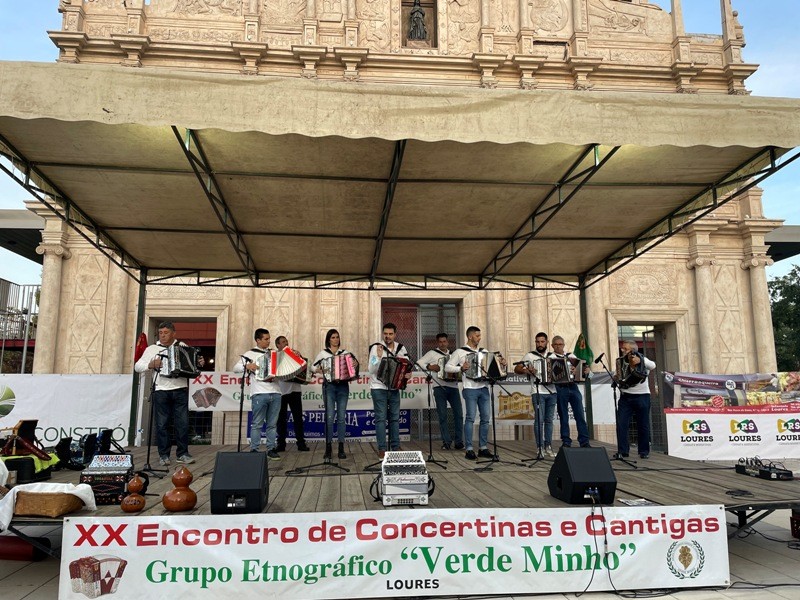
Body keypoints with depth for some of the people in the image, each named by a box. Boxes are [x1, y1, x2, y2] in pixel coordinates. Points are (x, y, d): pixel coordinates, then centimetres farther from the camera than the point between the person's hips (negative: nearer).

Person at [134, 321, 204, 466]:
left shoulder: (182, 346, 12)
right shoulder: (152, 349, 8)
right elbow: (137, 367, 6)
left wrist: (199, 363, -3)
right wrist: (151, 364, -11)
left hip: (180, 390, 1)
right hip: (161, 391, -1)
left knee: (182, 423, -1)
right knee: (161, 424, 1)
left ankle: (182, 454, 7)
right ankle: (163, 455, 10)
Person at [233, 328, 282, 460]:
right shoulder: (250, 353, 4)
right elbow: (235, 368, 0)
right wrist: (247, 366, -17)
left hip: (275, 393, 4)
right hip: (259, 394, -4)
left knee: (272, 424, 7)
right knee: (257, 424, -1)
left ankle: (271, 449, 13)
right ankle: (254, 450, 5)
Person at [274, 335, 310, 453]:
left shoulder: (294, 354, 13)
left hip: (294, 390, 2)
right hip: (280, 391, -2)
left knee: (298, 418, 1)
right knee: (281, 418, 4)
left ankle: (301, 443, 4)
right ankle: (281, 444, 11)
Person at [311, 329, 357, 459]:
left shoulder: (345, 353, 13)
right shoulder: (323, 353, 7)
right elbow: (313, 366, 9)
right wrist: (318, 370, -11)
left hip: (343, 386, 2)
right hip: (329, 386, -2)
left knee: (342, 417, 1)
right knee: (329, 417, -7)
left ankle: (341, 448, 6)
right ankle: (328, 447, 2)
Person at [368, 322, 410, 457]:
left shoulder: (401, 348, 0)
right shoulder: (376, 348, -12)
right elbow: (371, 370, -16)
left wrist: (408, 373, -15)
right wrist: (379, 357, -31)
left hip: (394, 388, 4)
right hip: (379, 388, -4)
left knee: (395, 418, 9)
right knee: (381, 418, -2)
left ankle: (396, 447, 18)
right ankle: (382, 448, 4)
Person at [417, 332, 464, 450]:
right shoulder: (432, 353, 6)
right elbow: (419, 362, -1)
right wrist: (429, 367, -14)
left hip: (453, 387, 3)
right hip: (440, 387, -3)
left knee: (459, 414, -3)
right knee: (442, 415, -2)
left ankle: (459, 442, 4)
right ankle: (446, 442, 4)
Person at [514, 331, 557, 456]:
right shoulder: (530, 355, 3)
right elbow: (516, 369, 1)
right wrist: (526, 370, -17)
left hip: (552, 392, 4)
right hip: (538, 392, -4)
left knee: (549, 420, 7)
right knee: (539, 420, -6)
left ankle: (548, 446, 13)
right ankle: (540, 447, 0)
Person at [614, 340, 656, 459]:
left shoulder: (642, 359, -1)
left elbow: (652, 365, -22)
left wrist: (640, 361, -40)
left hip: (642, 396, -3)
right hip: (626, 397, 4)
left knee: (643, 426, 3)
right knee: (621, 424, -6)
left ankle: (644, 451, 16)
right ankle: (622, 451, 0)